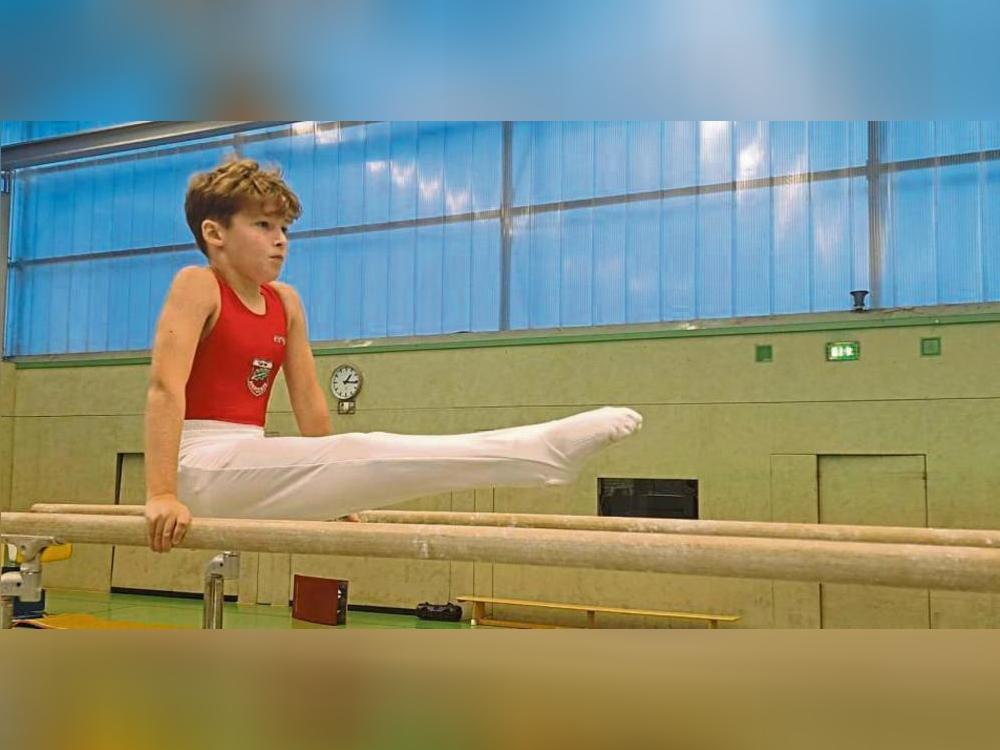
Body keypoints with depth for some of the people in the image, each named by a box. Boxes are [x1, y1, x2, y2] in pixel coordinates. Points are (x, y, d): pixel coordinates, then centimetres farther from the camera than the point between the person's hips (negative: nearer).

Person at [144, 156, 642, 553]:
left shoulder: (286, 303, 12)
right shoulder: (196, 285, -8)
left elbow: (309, 400, 13)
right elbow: (166, 386, -19)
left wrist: (332, 490, 14)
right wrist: (161, 494, -28)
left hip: (247, 471, 9)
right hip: (203, 466, -9)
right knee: (364, 454, -24)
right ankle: (548, 450, -33)